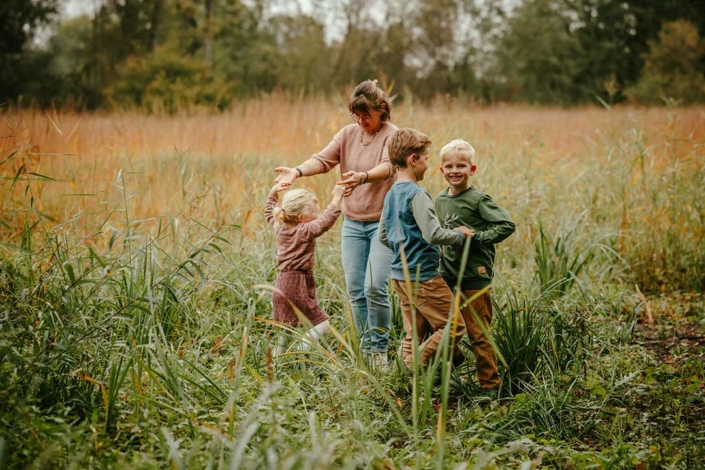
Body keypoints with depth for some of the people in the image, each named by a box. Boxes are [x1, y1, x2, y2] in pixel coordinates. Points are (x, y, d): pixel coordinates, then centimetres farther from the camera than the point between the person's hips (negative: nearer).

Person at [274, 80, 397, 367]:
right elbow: (324, 159, -5)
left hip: (383, 222, -5)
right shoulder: (349, 133, 7)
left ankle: (380, 349, 2)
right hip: (352, 223, 5)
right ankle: (366, 349, 16)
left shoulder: (392, 136, -8)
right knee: (355, 290, 4)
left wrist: (362, 177, -48)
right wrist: (297, 171, -26)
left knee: (375, 287, -15)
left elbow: (387, 167, -27)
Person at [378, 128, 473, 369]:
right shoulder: (417, 195, -17)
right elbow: (433, 234, -24)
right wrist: (458, 234, -7)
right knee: (453, 326, -1)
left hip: (400, 275, 9)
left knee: (415, 334, 14)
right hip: (422, 276, -9)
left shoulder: (391, 195, 10)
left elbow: (383, 236, 18)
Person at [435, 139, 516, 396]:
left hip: (474, 276, -7)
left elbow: (506, 225, -17)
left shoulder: (478, 199, -11)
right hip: (447, 275, 7)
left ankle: (490, 384, 6)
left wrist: (476, 237, -20)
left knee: (478, 334, -3)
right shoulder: (440, 200, 9)